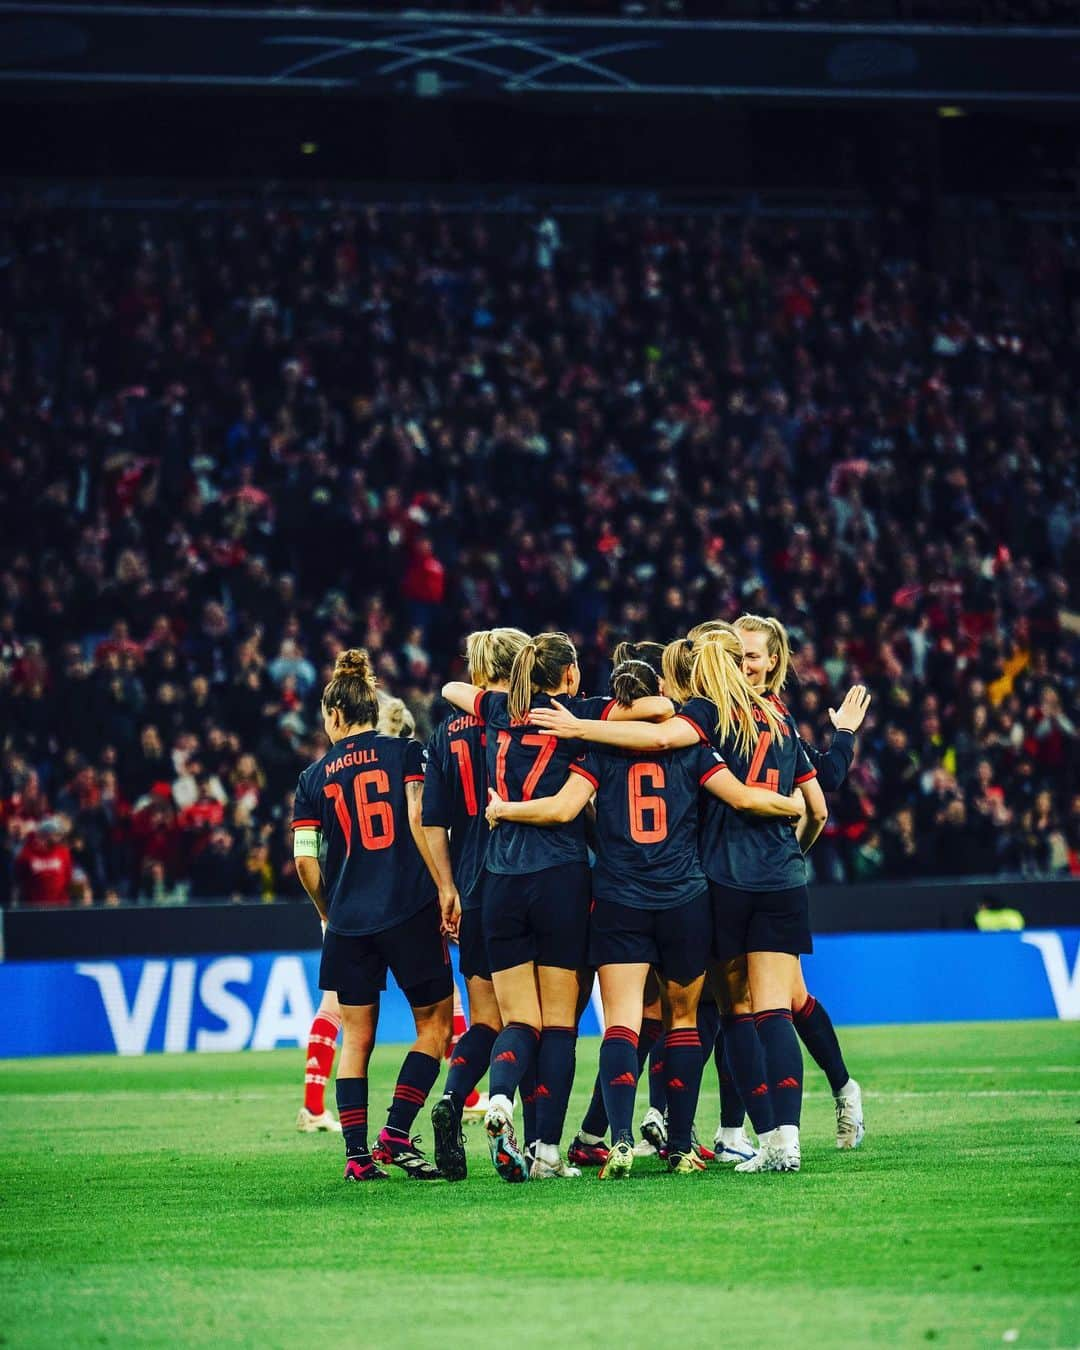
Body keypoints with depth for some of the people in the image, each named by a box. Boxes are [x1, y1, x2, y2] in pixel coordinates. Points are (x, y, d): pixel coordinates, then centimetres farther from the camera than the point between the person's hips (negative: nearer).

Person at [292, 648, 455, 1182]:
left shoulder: (315, 777, 8)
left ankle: (357, 1153, 4)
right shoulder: (405, 752, 2)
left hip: (349, 922, 2)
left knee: (356, 1038, 10)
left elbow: (305, 862, 5)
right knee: (435, 1022, 8)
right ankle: (396, 1133, -5)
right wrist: (445, 888, -9)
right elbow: (419, 819, -11)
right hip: (411, 909, -2)